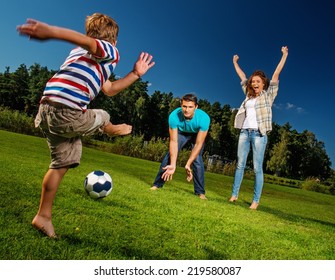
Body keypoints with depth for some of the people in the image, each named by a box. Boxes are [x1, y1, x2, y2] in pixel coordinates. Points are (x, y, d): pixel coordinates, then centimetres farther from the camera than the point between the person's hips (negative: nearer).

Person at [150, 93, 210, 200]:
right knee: (170, 154, -11)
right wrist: (173, 165, -39)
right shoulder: (174, 116, -37)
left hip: (197, 134, -1)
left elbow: (198, 144, -34)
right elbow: (173, 141, -32)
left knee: (197, 159, -16)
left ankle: (200, 192, -4)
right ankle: (157, 184, 2)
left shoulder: (204, 118, -40)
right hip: (181, 132, 1)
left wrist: (188, 164, -38)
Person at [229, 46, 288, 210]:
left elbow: (276, 74, 2)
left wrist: (284, 55, 1)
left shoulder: (268, 95, 6)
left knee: (257, 168, -4)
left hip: (259, 134, -4)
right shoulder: (249, 94, 17)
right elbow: (242, 76, 27)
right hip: (244, 132, 4)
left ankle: (256, 200, -2)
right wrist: (235, 62, 36)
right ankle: (234, 194, 9)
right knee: (240, 164, 4)